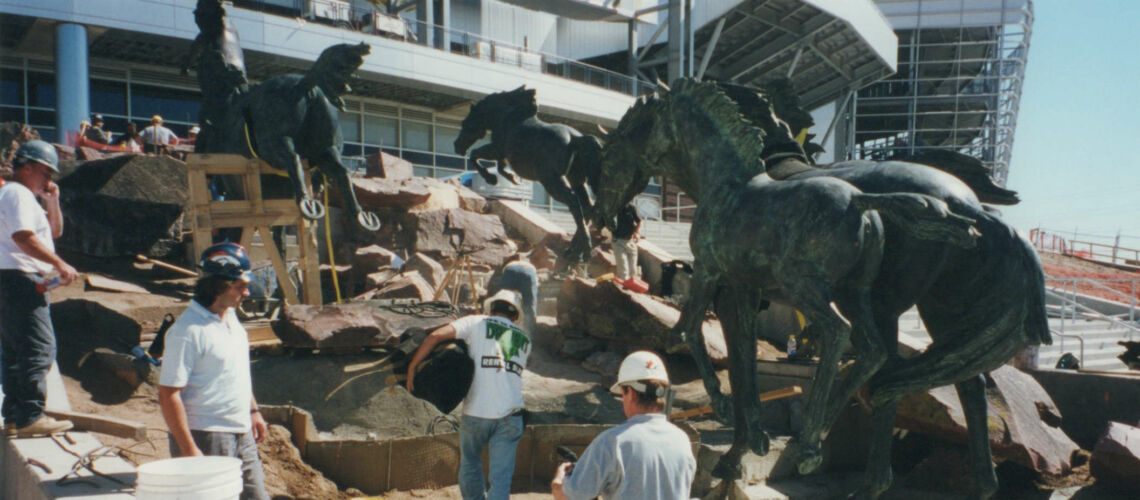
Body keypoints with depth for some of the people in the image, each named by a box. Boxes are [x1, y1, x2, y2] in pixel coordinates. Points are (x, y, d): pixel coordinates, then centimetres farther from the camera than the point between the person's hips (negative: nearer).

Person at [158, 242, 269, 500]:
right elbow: (168, 394, -20)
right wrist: (189, 450, -21)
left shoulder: (230, 317, 8)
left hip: (241, 433, 8)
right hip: (206, 438, -8)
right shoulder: (187, 331, -19)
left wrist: (253, 411, 20)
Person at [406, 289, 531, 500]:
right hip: (509, 414, 2)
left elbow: (436, 335, -8)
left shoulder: (477, 323, 5)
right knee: (501, 477, 5)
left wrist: (412, 366, -1)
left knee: (470, 464, 23)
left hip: (475, 412, -2)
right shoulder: (524, 340, 17)